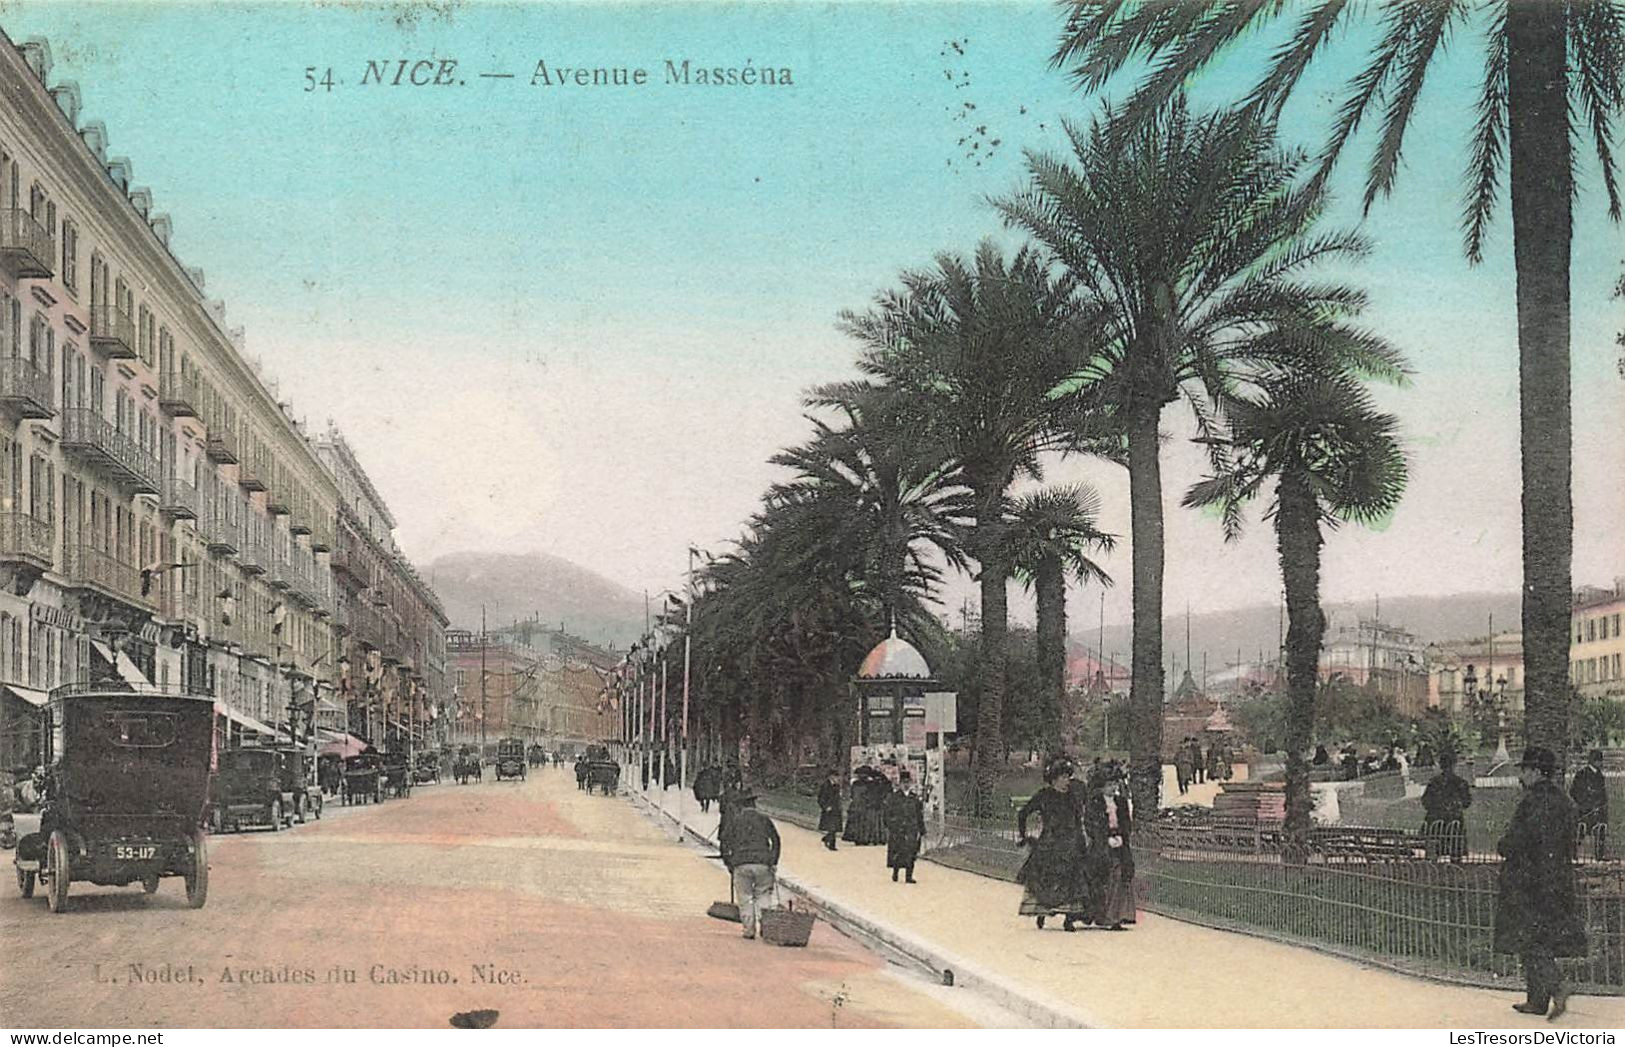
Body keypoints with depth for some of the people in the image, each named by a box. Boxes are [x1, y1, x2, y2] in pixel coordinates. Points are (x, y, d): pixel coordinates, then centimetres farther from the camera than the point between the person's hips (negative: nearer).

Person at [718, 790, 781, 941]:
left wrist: (729, 864, 14)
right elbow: (775, 840, 10)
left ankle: (749, 929, 5)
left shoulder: (735, 820, 10)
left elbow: (724, 842, 6)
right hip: (763, 863, 1)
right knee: (763, 895, 12)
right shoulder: (764, 819, 14)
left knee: (745, 898, 8)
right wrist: (774, 863, 14)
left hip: (741, 864, -1)